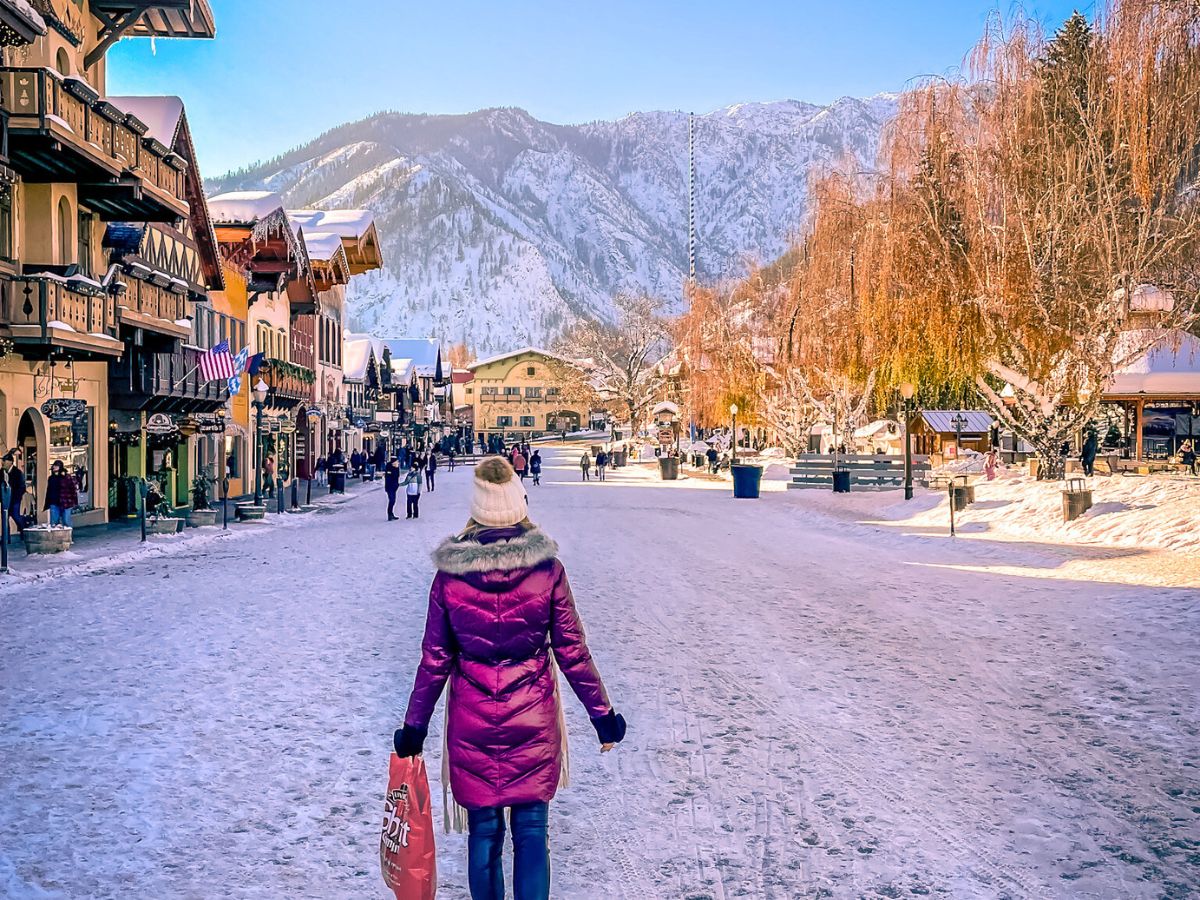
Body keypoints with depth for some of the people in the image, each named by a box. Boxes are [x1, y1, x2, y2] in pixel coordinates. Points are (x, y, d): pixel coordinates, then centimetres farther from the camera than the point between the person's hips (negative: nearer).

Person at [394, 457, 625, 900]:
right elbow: (572, 651, -5)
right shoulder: (546, 568, -10)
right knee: (531, 829, 11)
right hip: (533, 720, 0)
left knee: (484, 830, 15)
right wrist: (602, 713, 5)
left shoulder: (450, 574, -8)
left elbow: (435, 659, -3)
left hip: (472, 721, 1)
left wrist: (414, 726, 8)